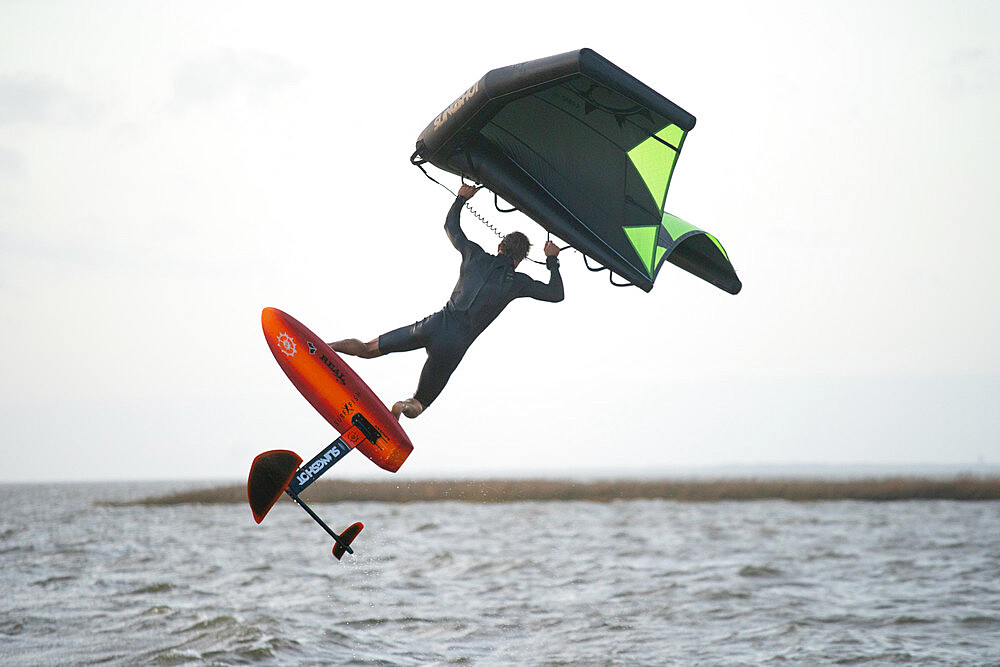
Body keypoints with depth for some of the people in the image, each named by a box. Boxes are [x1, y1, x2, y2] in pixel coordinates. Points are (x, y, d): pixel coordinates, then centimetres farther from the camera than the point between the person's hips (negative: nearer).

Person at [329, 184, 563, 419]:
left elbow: (451, 226, 24)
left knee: (368, 349, 9)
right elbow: (556, 294, 14)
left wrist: (461, 199, 39)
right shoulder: (517, 282, 2)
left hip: (434, 325, 2)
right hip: (455, 345, -2)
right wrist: (552, 260, 28)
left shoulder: (476, 256, 9)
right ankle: (404, 406, -26)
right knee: (418, 405, 8)